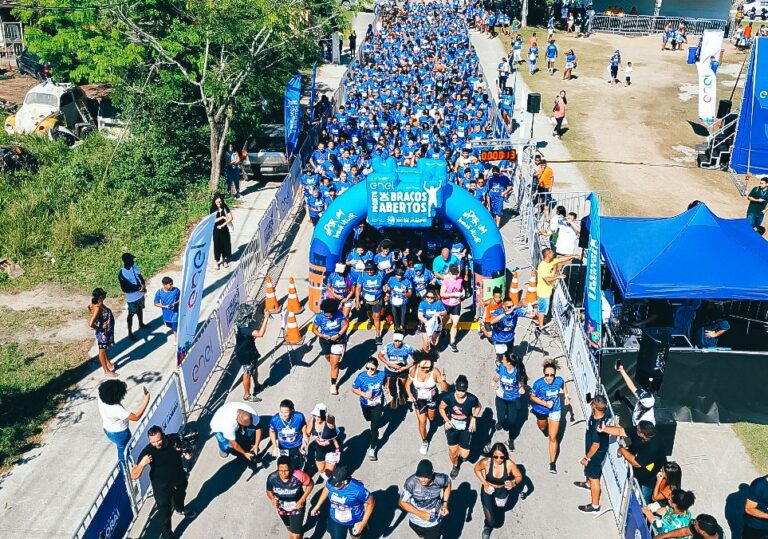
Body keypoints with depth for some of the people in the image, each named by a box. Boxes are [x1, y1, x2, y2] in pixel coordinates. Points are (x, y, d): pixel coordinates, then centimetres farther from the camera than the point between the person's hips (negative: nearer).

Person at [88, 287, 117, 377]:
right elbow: (91, 324, -38)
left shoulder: (97, 304, -7)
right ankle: (106, 371, 24)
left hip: (107, 330, 9)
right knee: (102, 350, 9)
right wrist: (98, 328, -20)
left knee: (105, 348, 29)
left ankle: (108, 363, 52)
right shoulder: (98, 308, -34)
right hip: (103, 332, -9)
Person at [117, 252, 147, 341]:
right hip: (132, 298, -7)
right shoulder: (122, 274, -30)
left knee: (140, 309, 28)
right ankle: (130, 333, 26)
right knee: (131, 314, 10)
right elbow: (125, 289, -26)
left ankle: (141, 324, 52)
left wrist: (144, 285, -18)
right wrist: (138, 288, -29)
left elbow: (140, 276, 0)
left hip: (140, 294, 7)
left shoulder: (134, 266, -10)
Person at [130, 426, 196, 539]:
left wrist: (186, 454, -20)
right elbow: (134, 476, -31)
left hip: (179, 479, 4)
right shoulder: (147, 452, -31)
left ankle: (180, 509, 67)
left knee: (180, 496, 33)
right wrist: (142, 463, -50)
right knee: (164, 512, 9)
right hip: (162, 486, -4)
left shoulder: (174, 439, -22)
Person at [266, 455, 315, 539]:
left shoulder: (299, 475, -36)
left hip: (297, 508, -3)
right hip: (282, 508, 4)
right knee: (289, 528, 32)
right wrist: (272, 499, -26)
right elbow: (269, 491, -6)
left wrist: (302, 500, -21)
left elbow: (310, 484, -16)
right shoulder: (272, 478, -28)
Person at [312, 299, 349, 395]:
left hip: (338, 340, -2)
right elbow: (314, 329, -11)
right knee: (328, 358, 28)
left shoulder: (339, 314, -23)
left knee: (334, 363, -6)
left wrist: (338, 335, -22)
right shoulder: (319, 317, -22)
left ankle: (333, 385, 5)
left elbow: (346, 324, -12)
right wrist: (322, 335, -28)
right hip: (325, 340, 2)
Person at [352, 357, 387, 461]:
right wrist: (363, 394, -30)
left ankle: (372, 448, 11)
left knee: (374, 426, -6)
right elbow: (354, 389, -17)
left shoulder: (382, 374, -22)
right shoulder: (361, 376, -28)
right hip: (365, 404, 2)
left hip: (377, 404, -1)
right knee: (369, 419, 30)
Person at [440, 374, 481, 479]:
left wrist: (474, 418, -11)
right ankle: (455, 466, 47)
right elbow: (441, 408, -3)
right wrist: (446, 420, -15)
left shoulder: (472, 399, -24)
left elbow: (478, 407, 1)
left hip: (466, 428, 0)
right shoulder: (449, 397, -23)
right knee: (453, 451, 12)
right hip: (452, 427, 0)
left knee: (464, 455, 1)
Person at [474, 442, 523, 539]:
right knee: (491, 522, -7)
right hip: (488, 490, -1)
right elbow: (476, 469, -4)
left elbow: (519, 476, -10)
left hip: (503, 490, 1)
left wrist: (513, 483, -31)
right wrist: (484, 483, -13)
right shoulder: (486, 462, -26)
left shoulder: (509, 464, -26)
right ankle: (487, 526, 30)